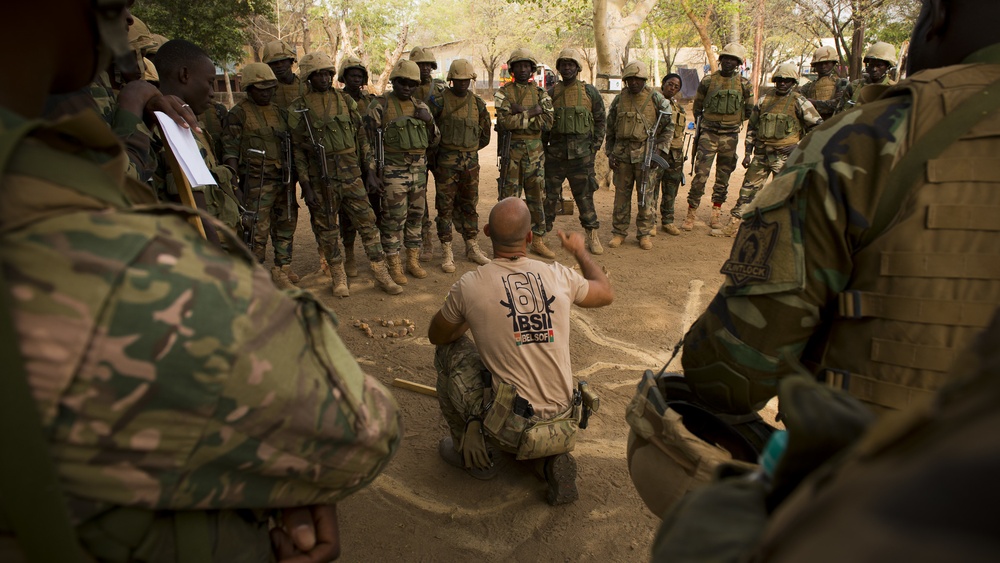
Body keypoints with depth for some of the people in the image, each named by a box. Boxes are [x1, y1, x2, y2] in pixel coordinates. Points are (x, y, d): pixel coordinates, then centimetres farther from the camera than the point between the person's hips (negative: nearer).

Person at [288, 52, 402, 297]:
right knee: (327, 229, 7)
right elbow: (297, 149, -1)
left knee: (367, 222, 1)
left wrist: (369, 169, 6)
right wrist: (305, 185, -7)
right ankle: (338, 277, 22)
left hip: (351, 174, 2)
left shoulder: (346, 100, 8)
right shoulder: (298, 108, 0)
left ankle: (381, 274, 9)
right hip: (321, 179, -2)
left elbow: (362, 137, 11)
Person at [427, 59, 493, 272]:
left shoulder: (477, 103, 9)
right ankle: (447, 253, 6)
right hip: (446, 162, -4)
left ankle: (472, 248, 22)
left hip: (471, 161, 4)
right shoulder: (439, 101, -5)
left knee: (470, 205, 11)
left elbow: (485, 133, 19)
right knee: (445, 207, -1)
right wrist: (438, 146, 2)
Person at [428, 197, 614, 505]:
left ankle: (469, 452, 22)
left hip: (508, 429, -4)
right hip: (562, 425, 5)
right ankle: (551, 460, 8)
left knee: (450, 349, 13)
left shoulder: (470, 285, -13)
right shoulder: (559, 276, -6)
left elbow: (436, 336, 6)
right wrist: (580, 251, 32)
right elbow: (607, 293, 17)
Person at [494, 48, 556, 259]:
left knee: (537, 196, 7)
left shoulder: (540, 93, 9)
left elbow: (548, 121, -6)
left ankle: (538, 240, 17)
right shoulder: (503, 93, 1)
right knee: (509, 196, 1)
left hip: (535, 151, 3)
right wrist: (531, 113, -13)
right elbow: (505, 121, -15)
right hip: (511, 150, -3)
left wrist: (519, 114, -12)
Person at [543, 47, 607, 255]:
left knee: (584, 195, 2)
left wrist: (595, 146, 0)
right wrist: (542, 146, 4)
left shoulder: (590, 92, 4)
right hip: (555, 152, 2)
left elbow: (600, 120, 8)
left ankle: (592, 236, 11)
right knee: (549, 195, 6)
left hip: (581, 153, -1)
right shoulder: (551, 93, 8)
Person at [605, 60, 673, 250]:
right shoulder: (619, 100, 8)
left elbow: (668, 127, 4)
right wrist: (610, 154, 6)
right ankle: (619, 232, 17)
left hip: (646, 154, -2)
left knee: (646, 196, 3)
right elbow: (610, 129, 13)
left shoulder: (656, 99, 1)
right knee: (621, 195, 6)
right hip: (622, 154, 2)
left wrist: (660, 151, -5)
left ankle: (644, 233, 15)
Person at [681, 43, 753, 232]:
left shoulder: (744, 84, 5)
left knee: (723, 177, 8)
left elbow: (750, 111, 16)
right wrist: (701, 124, 8)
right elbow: (697, 106, 13)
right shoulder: (708, 81, 3)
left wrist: (733, 120, 11)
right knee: (700, 174, -9)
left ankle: (716, 212, 18)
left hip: (730, 136, 2)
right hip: (708, 134, -2)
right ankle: (691, 213, -3)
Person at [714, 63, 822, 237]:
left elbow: (818, 125, -1)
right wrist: (748, 152, 9)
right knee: (748, 189, 5)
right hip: (761, 154, 4)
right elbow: (752, 126, 14)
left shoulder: (799, 102, -3)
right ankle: (734, 226, 11)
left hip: (784, 157, -4)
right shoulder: (764, 99, 8)